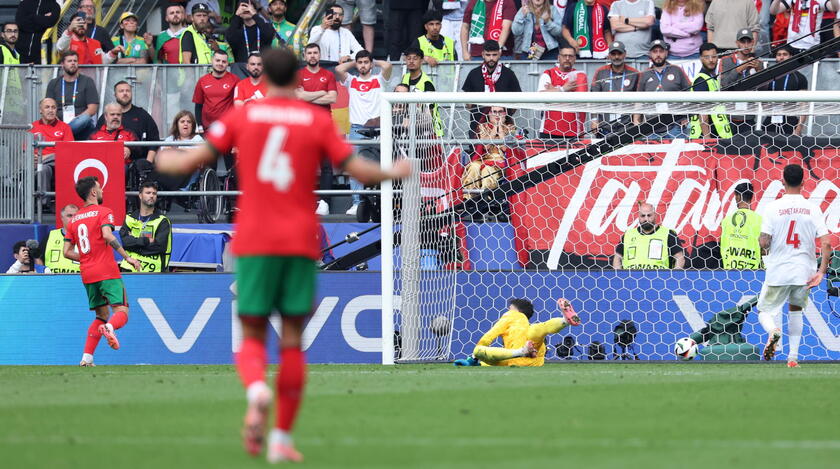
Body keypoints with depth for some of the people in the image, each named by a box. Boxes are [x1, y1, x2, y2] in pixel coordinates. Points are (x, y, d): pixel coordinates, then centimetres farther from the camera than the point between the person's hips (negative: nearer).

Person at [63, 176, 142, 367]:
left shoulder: (74, 220, 16)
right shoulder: (103, 212, -2)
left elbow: (67, 252, 13)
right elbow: (107, 236, -20)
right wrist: (127, 257, -17)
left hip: (87, 275, 6)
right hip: (107, 272, -6)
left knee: (101, 315, 18)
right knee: (121, 312, -10)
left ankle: (87, 357, 6)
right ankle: (109, 328, -45)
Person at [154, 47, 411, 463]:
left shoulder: (241, 117, 3)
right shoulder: (318, 121, 2)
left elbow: (191, 162, 1)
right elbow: (358, 170, 0)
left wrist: (166, 162, 23)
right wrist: (394, 173, 21)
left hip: (254, 242, 0)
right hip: (301, 242, 0)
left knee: (252, 337, 6)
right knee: (292, 340, 7)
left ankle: (256, 388, -28)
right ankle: (282, 438, 4)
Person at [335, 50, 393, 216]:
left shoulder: (378, 80, 12)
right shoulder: (351, 81, 15)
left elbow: (387, 65, -5)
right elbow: (339, 69, -1)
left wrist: (374, 62, 13)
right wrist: (353, 63, 15)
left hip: (376, 128, -1)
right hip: (356, 129, 1)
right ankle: (357, 203, -3)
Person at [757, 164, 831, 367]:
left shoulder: (772, 208, -8)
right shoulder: (812, 209, -2)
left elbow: (764, 242, -13)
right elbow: (826, 243, -8)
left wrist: (764, 248, 10)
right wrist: (821, 271, -3)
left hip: (777, 272, -2)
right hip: (803, 272, 2)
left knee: (765, 311, 12)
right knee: (796, 308, 26)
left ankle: (773, 330, -24)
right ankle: (793, 356, 20)